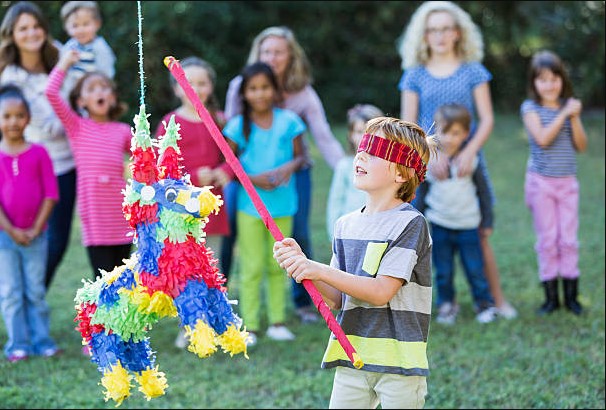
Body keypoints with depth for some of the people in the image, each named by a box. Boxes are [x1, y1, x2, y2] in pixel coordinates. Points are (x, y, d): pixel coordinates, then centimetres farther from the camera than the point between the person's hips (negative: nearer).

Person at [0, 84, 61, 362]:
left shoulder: (39, 153, -1)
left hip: (35, 235, 0)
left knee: (36, 291, 7)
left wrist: (35, 229, -9)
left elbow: (50, 193, -3)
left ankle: (41, 340, 14)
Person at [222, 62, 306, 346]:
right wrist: (252, 179, -17)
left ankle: (277, 321, 19)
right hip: (250, 204, -2)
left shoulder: (288, 121, -1)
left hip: (282, 203, 2)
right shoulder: (238, 126, -5)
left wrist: (290, 166, -17)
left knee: (278, 265, 11)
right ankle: (250, 326, 7)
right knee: (252, 267, 1)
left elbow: (300, 156, 5)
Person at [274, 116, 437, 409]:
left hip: (399, 362, -5)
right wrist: (300, 265, -8)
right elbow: (336, 300, 7)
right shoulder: (346, 225, 9)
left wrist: (319, 270, -19)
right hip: (352, 359, 5)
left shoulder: (410, 223, -10)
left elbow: (381, 292, -17)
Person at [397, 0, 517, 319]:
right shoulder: (415, 76, 6)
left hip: (467, 162, -1)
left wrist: (469, 152, -16)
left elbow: (487, 119, 1)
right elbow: (408, 125, 1)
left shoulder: (473, 71, 5)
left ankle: (497, 299, 5)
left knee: (479, 234, -2)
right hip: (428, 164, 1)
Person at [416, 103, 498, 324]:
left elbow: (483, 192, 4)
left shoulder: (470, 161, -4)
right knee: (443, 272, 7)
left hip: (468, 226, -1)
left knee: (475, 269, 3)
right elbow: (421, 195, 7)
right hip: (439, 226, 1)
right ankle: (446, 305, 22)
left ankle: (485, 304, 17)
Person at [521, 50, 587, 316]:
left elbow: (581, 146, 0)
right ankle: (550, 296, 10)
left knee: (569, 239, 3)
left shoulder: (569, 107, 5)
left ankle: (571, 295, 10)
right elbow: (543, 138, -21)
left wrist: (574, 118, -12)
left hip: (568, 182, 3)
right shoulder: (531, 108, -6)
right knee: (547, 240, 2)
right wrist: (564, 113, -21)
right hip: (541, 182, -3)